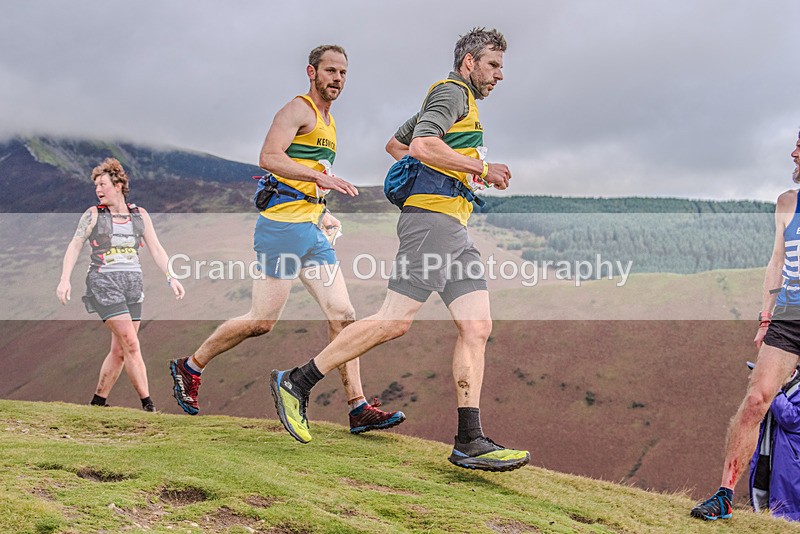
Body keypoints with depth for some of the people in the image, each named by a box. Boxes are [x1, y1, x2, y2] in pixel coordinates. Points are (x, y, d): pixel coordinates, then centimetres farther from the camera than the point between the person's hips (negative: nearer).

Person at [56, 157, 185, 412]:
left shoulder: (140, 215, 10)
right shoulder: (93, 215, 3)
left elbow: (156, 249, 10)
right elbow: (74, 247, 2)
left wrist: (170, 278, -1)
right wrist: (65, 280, -11)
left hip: (132, 284, 4)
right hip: (103, 283, -4)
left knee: (120, 350, 4)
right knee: (131, 343, -14)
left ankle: (98, 402, 17)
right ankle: (147, 403, -14)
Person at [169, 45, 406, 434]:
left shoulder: (328, 121, 23)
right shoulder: (298, 110, -5)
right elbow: (269, 158, -21)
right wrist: (320, 178, -27)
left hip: (312, 231, 9)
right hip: (282, 226, -9)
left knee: (343, 315, -1)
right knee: (262, 321, -6)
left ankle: (358, 408, -1)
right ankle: (189, 367, 13)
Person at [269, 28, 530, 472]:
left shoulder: (457, 100, 29)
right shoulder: (452, 92, -2)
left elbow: (394, 143, 36)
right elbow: (422, 145, -19)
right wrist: (481, 169, -12)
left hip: (455, 229, 10)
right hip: (432, 219, -10)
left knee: (477, 327, -2)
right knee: (394, 321, -13)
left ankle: (469, 442, -5)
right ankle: (296, 382, -3)